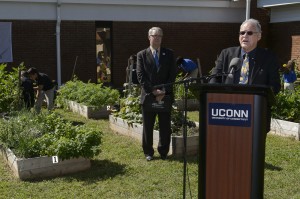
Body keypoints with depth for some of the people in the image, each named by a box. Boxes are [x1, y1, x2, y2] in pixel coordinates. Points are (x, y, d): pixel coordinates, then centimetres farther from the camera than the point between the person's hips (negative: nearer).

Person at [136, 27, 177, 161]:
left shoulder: (169, 54, 8)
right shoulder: (142, 55, 4)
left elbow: (172, 74, 2)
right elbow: (141, 76, -3)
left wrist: (164, 91, -9)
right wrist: (153, 91, -12)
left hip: (165, 96, 1)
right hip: (148, 96, -1)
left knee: (165, 126, 5)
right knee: (147, 126, 5)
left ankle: (163, 152, 18)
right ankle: (148, 152, 17)